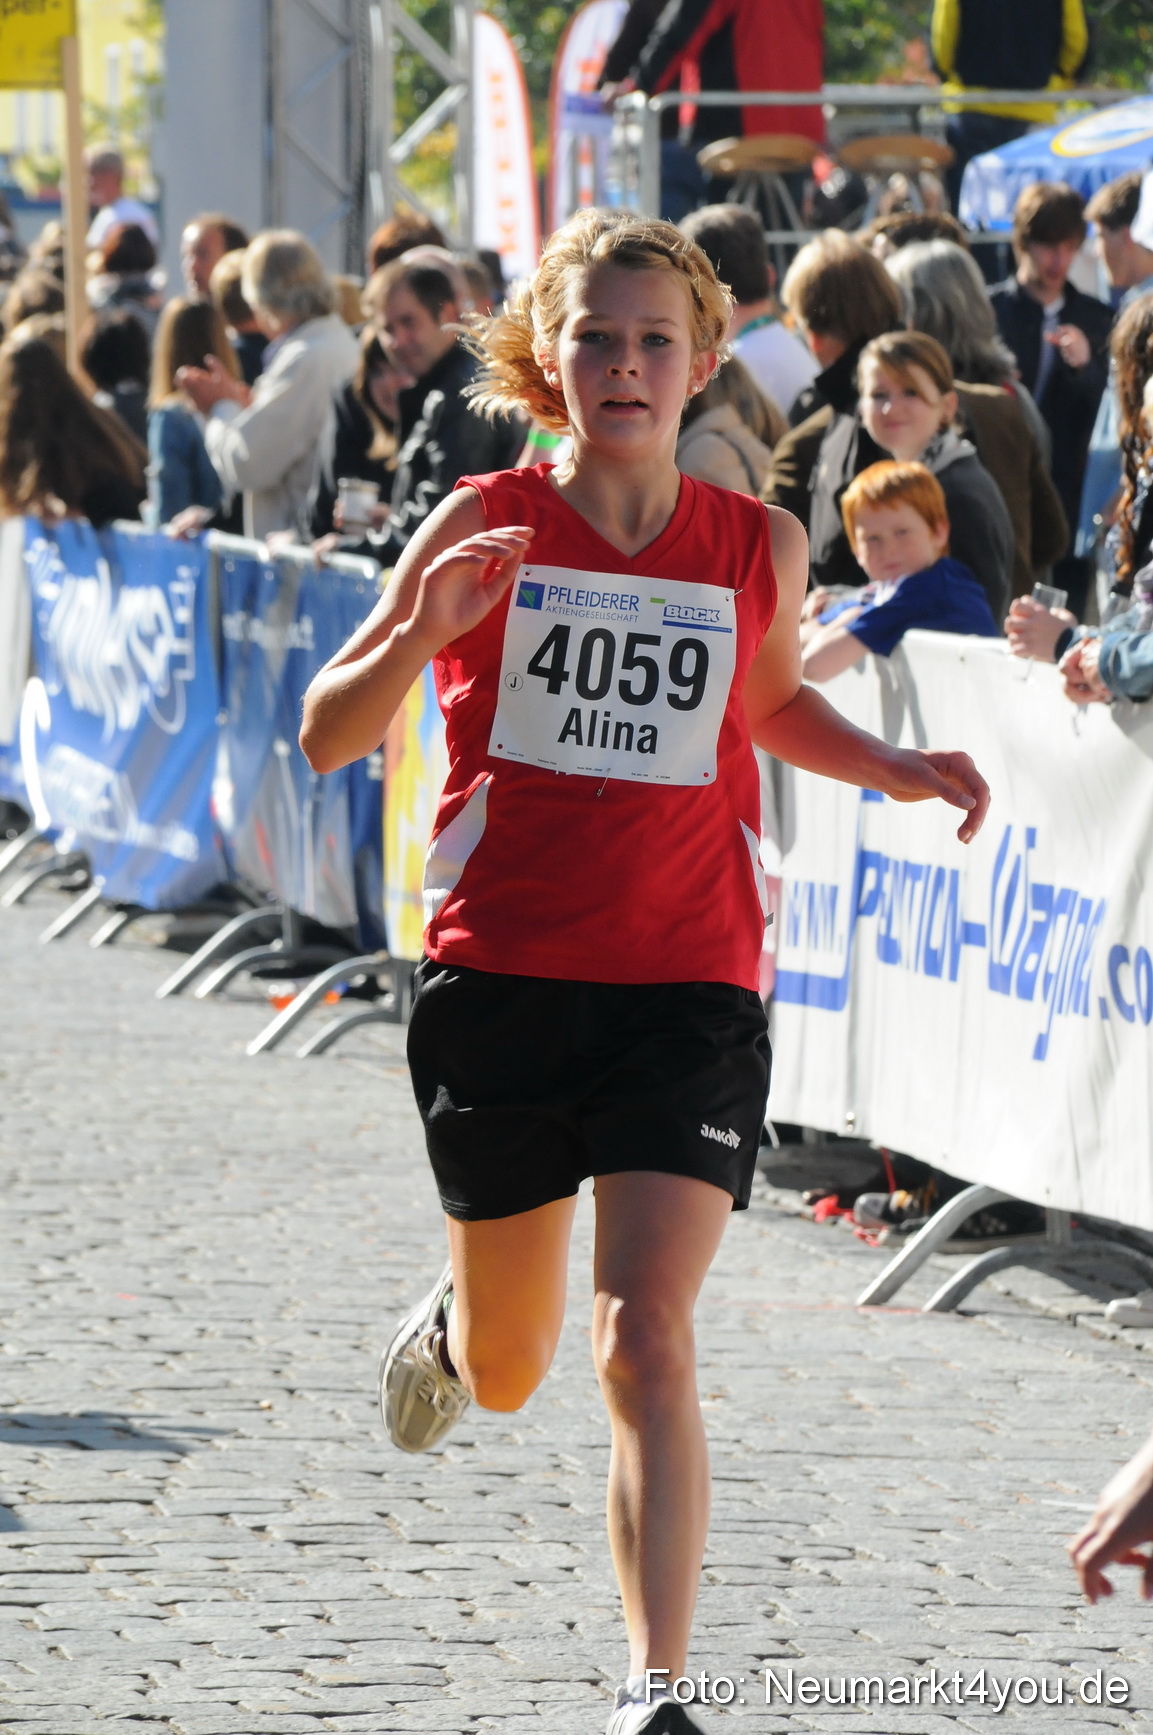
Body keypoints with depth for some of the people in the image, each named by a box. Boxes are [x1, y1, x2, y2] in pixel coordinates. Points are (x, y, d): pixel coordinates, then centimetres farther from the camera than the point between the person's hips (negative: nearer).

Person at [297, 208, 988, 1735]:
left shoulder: (761, 549, 3)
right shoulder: (483, 529, -3)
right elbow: (329, 738, -2)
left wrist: (896, 770, 5)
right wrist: (421, 633, -21)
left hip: (688, 991, 0)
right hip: (498, 980, 0)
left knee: (645, 1339, -17)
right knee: (509, 1374, 15)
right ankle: (452, 1323, 53)